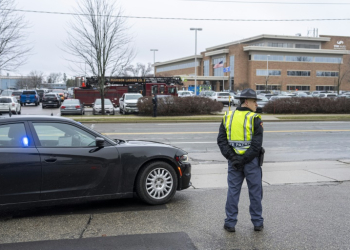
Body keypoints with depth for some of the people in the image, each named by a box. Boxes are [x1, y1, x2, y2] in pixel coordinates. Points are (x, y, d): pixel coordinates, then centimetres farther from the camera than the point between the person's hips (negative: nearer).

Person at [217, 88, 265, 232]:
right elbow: (256, 144, -17)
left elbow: (221, 140, -2)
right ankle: (258, 223, 19)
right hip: (251, 161, -3)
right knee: (255, 192, 9)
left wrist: (232, 158, -7)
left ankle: (230, 223, 12)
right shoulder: (255, 119, -9)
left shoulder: (227, 118, 4)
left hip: (233, 161, 3)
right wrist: (244, 160, -14)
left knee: (233, 191, 9)